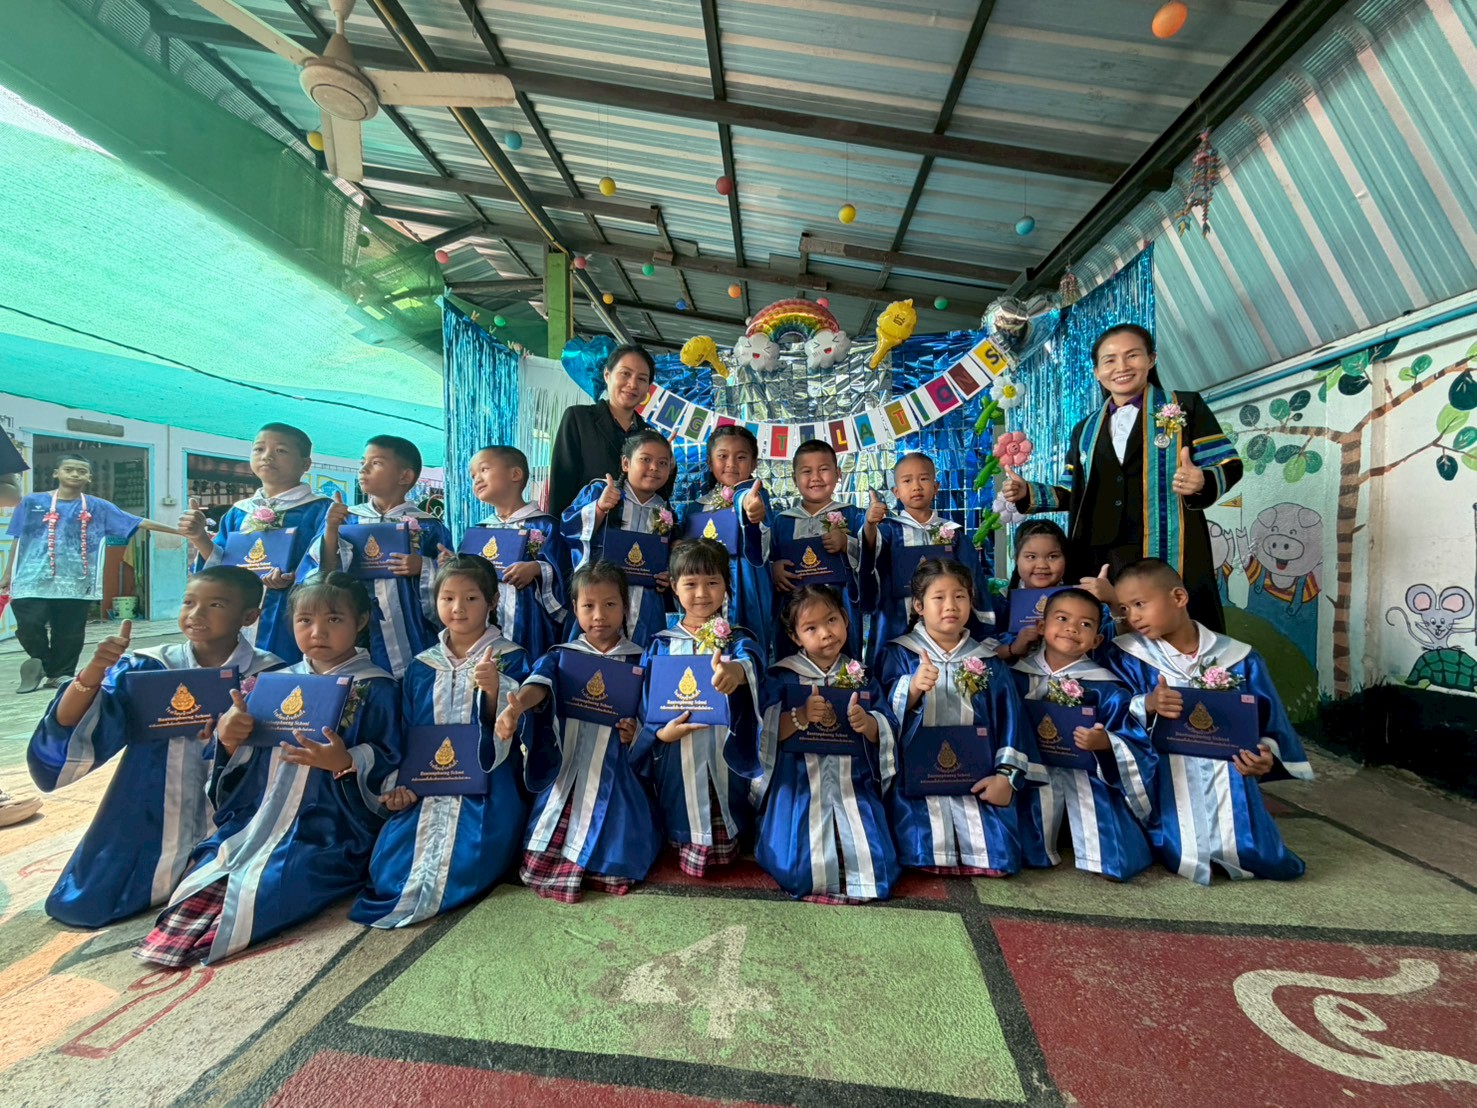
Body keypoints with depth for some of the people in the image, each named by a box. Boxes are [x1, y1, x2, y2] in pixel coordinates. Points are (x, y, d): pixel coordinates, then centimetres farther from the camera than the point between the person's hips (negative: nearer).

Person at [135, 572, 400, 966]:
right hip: (257, 818, 6)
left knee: (267, 885, -25)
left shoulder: (375, 689, -6)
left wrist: (346, 764, -28)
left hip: (328, 831, -6)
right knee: (205, 873, -14)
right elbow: (249, 762, 17)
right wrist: (228, 739, -5)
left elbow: (388, 764, -9)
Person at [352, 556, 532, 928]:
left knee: (462, 865, -23)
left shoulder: (510, 659, -4)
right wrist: (399, 784, 2)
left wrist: (493, 691, -30)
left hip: (486, 788, -4)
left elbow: (510, 729, -11)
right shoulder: (422, 666, 10)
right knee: (386, 864, -12)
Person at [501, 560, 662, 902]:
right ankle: (558, 863, 21)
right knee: (546, 860, -10)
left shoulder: (640, 662, 7)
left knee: (618, 859, -13)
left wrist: (637, 732, -12)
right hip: (565, 773, 1)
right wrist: (516, 705, -38)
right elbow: (539, 684, -15)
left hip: (617, 776, 0)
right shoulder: (561, 656, 6)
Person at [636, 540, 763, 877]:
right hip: (678, 755, 1)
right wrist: (661, 733, -17)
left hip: (727, 756, 0)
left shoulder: (737, 638, -2)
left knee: (724, 831, 10)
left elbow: (752, 657, -28)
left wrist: (737, 669, -52)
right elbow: (647, 704, 4)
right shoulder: (661, 646, 3)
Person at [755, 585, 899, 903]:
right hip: (799, 785, -2)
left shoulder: (861, 676, 6)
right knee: (795, 866, -14)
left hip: (853, 783, 2)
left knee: (874, 863, -9)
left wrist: (866, 723, -20)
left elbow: (884, 731, 3)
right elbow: (766, 732, -9)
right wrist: (800, 716, -26)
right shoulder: (782, 676, -2)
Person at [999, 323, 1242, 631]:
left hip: (1170, 555, -3)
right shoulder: (1086, 431, 18)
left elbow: (1229, 466, 2)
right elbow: (1075, 494, 19)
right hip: (1102, 560, 3)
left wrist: (1202, 482, -20)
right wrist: (1027, 493, 4)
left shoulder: (1185, 407, 7)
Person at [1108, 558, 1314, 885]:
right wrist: (1147, 706, -30)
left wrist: (1266, 755, -13)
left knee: (1273, 863, -5)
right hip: (1169, 788, -2)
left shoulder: (1238, 657, 1)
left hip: (1229, 782, 2)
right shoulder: (1129, 658, -4)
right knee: (1184, 861, -15)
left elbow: (1267, 722, 6)